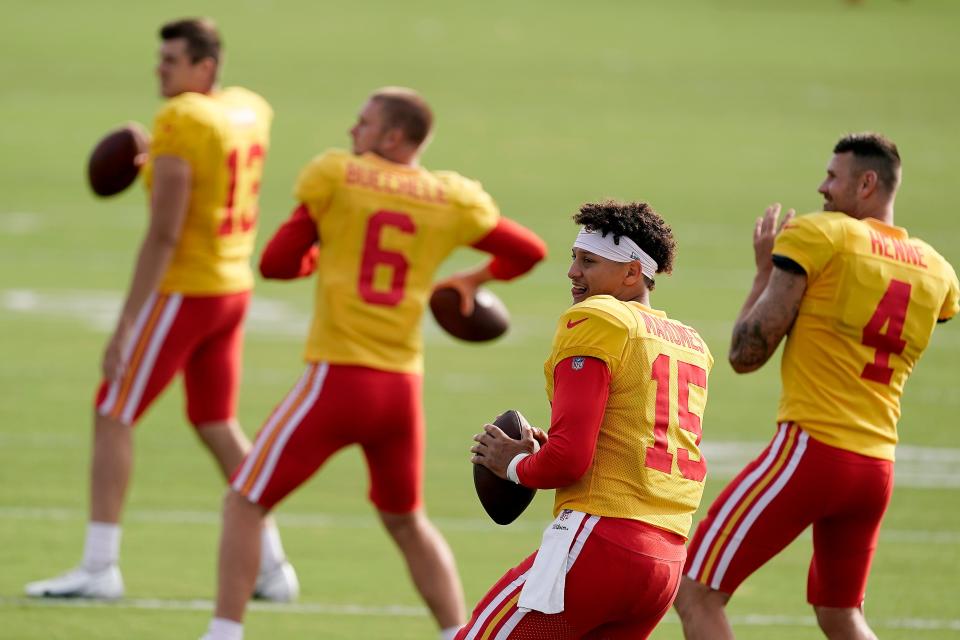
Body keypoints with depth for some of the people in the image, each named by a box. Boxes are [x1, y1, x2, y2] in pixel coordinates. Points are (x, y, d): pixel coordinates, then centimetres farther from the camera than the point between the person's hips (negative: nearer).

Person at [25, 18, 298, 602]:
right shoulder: (250, 110, 5)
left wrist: (126, 323, -20)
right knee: (218, 424, 18)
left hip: (182, 291, -8)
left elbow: (163, 234, -22)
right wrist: (154, 152, 26)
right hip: (234, 287, 8)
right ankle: (273, 568, 19)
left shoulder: (179, 120, -19)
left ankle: (99, 567, -4)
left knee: (112, 416, -1)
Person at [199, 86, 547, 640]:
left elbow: (276, 263, 1)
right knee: (407, 520, 23)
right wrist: (476, 279, 34)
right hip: (403, 386, 4)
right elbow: (529, 251, 16)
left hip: (338, 378, -4)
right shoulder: (454, 199, 5)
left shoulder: (334, 175, -3)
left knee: (245, 504, 5)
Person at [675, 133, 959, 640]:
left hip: (812, 450, -7)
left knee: (696, 594, -4)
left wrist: (765, 270, 9)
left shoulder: (815, 236, -6)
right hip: (878, 465, 7)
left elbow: (745, 354, -7)